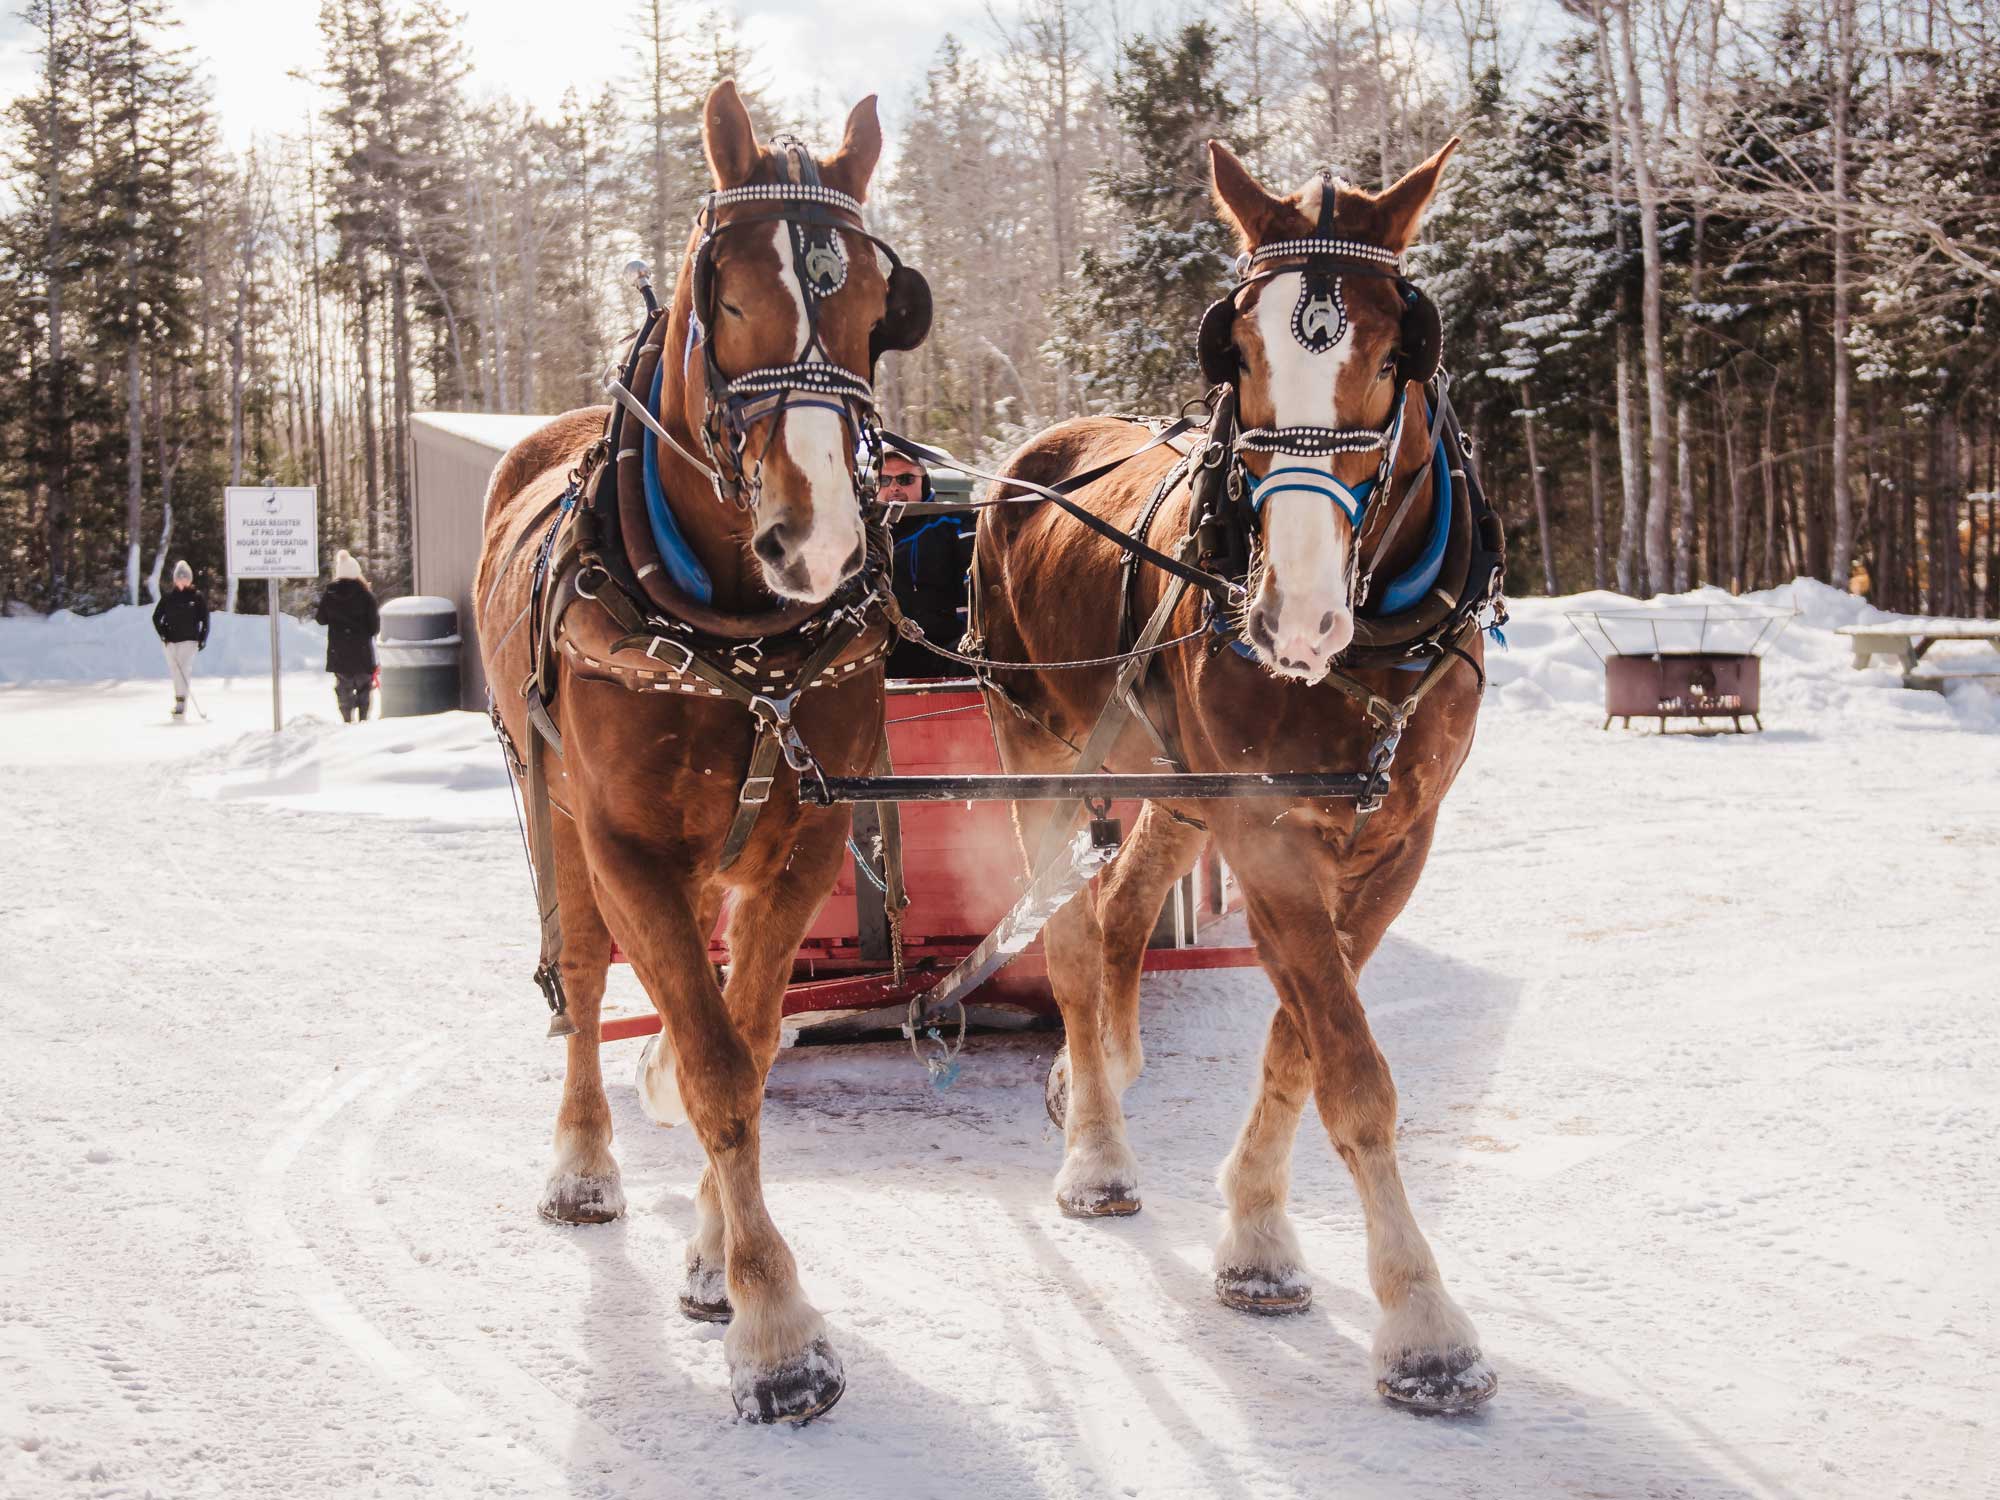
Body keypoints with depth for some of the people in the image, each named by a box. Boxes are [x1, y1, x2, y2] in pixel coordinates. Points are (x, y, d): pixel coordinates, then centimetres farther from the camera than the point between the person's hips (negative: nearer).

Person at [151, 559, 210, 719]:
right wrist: (163, 634, -3)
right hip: (170, 640, 3)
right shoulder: (168, 596, 5)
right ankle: (179, 700, 22)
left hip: (189, 640, -3)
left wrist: (203, 639, -1)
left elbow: (205, 619, 4)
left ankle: (181, 705, -21)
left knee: (184, 670, -15)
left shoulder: (197, 596, 1)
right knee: (175, 670, 8)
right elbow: (156, 617, 10)